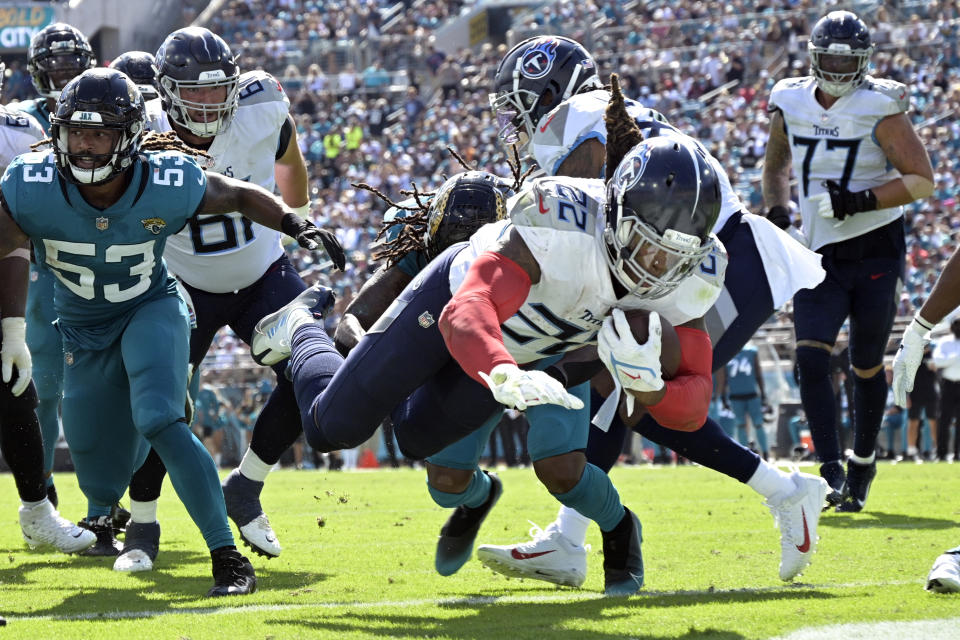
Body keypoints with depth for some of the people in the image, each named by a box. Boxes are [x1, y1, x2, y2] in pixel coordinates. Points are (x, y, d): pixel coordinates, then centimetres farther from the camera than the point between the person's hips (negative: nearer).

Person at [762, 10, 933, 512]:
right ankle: (831, 472, -12)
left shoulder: (879, 110, -10)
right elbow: (775, 163, 23)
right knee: (811, 359, -14)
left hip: (876, 252, -3)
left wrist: (862, 201, -23)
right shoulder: (791, 106, 3)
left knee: (867, 366, 7)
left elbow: (923, 179, -11)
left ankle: (862, 465, 28)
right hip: (822, 256, 3)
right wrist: (777, 213, 6)